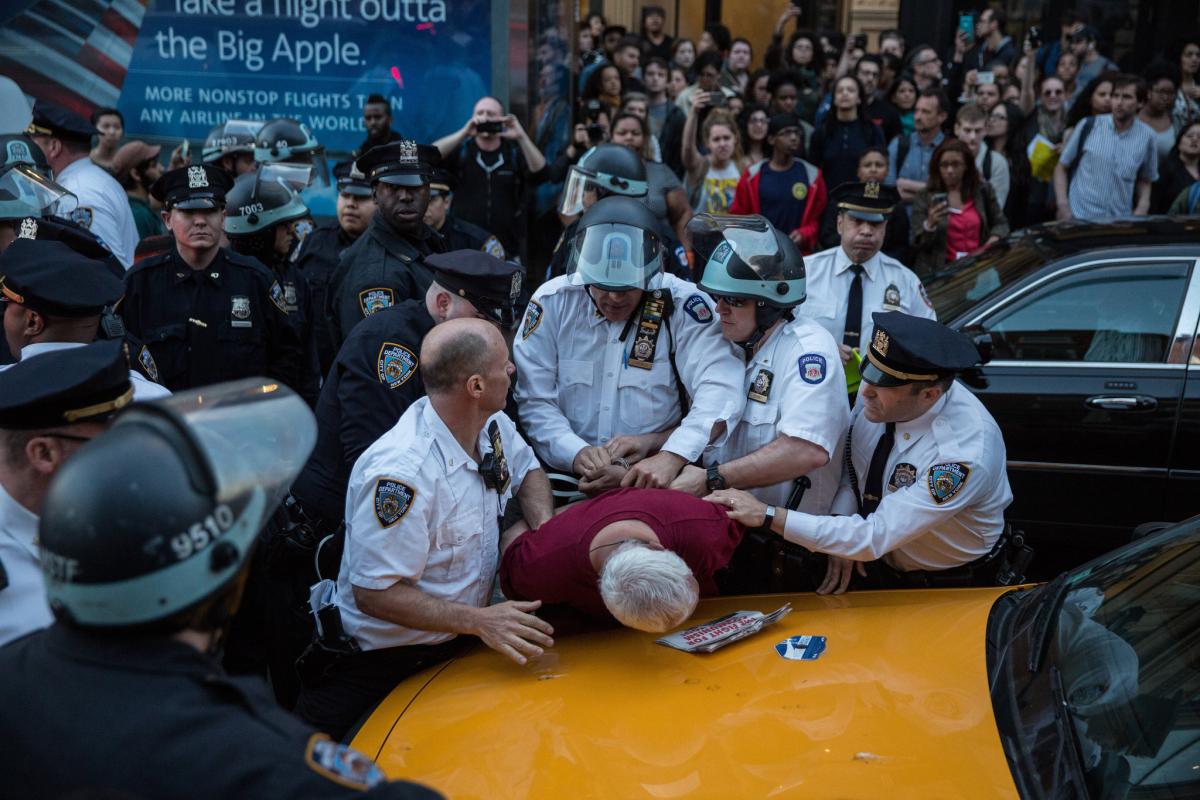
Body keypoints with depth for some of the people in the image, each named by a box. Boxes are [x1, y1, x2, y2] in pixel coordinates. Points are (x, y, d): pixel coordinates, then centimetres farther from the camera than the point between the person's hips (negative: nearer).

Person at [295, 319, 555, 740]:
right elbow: (373, 593, -27)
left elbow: (527, 470, 15)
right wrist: (479, 621, -30)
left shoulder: (491, 426, -5)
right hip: (384, 667, -7)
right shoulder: (401, 472, -31)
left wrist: (546, 530, -6)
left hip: (456, 643, 8)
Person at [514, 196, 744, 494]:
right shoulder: (552, 301, 1)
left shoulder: (682, 304, -4)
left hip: (655, 478, -1)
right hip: (565, 474, 1)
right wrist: (578, 454, -19)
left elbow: (719, 389, -16)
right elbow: (533, 400, -2)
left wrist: (671, 457, -31)